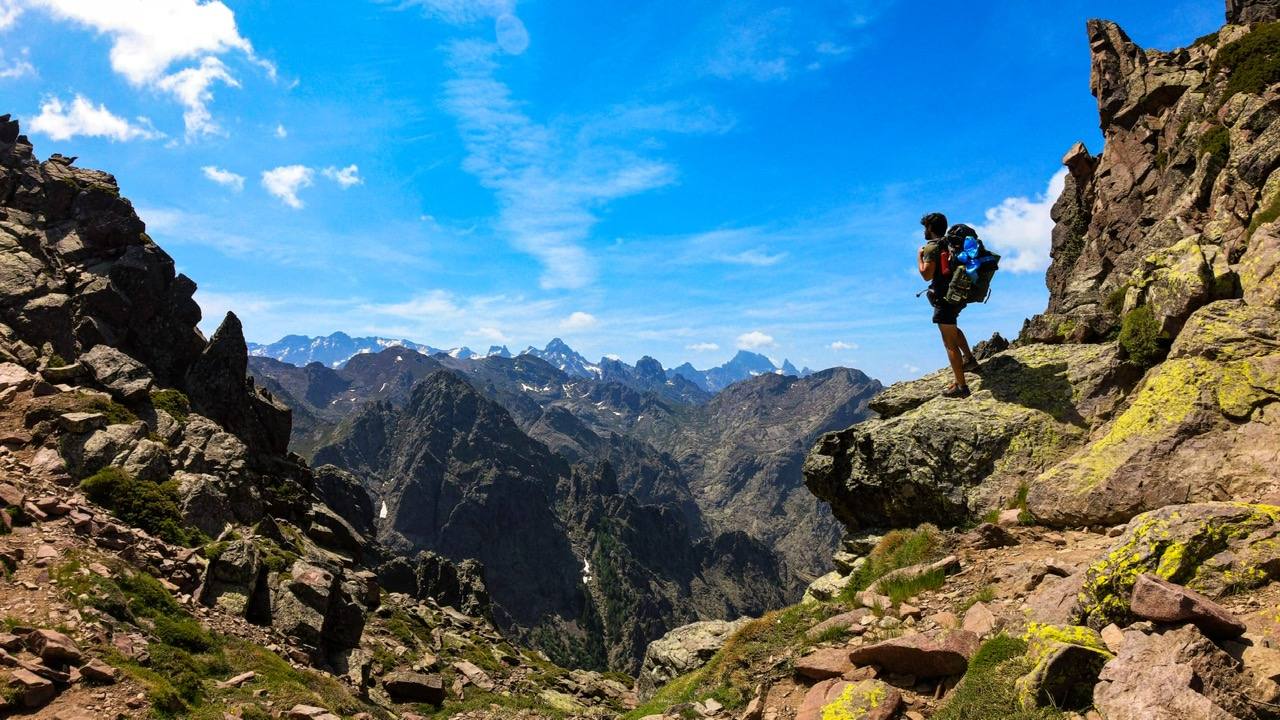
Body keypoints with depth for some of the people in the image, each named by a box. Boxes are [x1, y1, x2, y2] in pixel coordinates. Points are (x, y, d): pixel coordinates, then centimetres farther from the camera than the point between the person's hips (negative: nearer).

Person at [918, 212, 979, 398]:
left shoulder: (931, 247, -13)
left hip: (944, 297, -9)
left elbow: (927, 274, -21)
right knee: (953, 329, 35)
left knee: (950, 342, -6)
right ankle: (969, 359, 31)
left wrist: (919, 256, -6)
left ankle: (961, 386, -6)